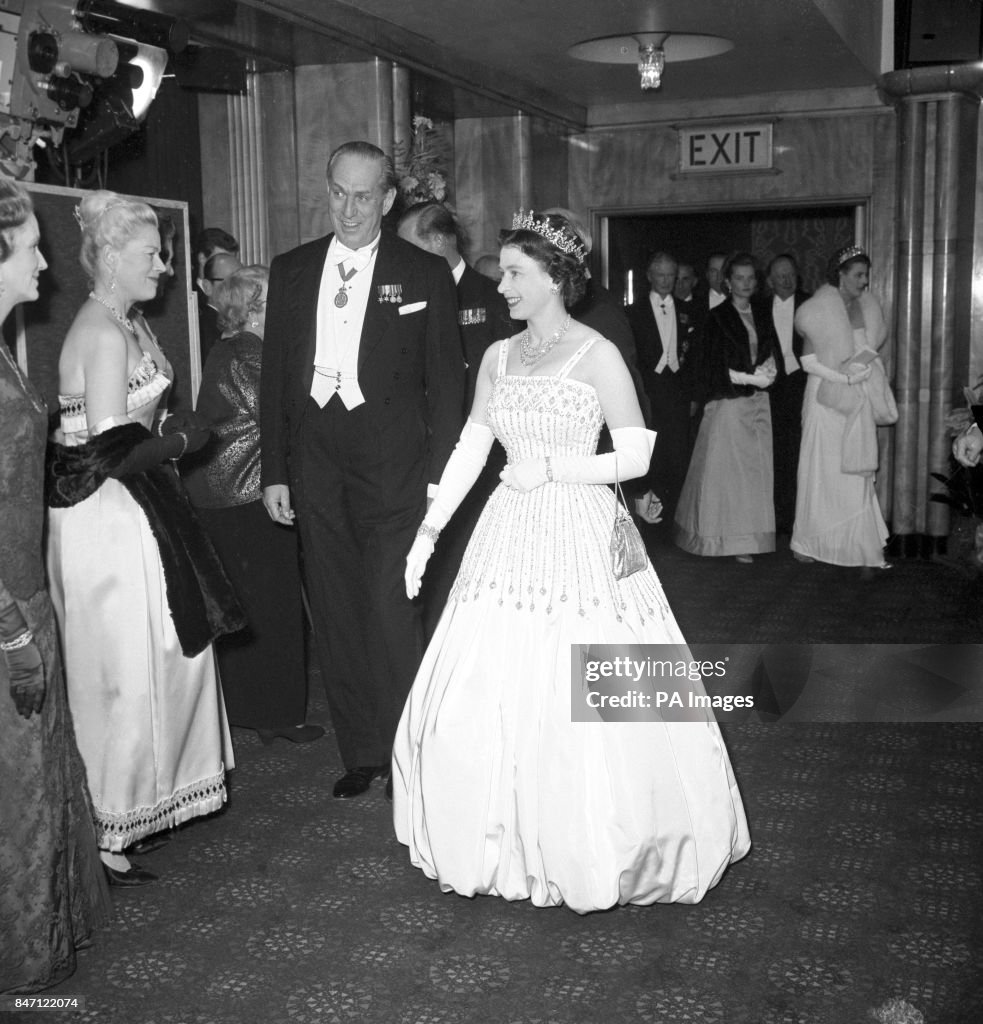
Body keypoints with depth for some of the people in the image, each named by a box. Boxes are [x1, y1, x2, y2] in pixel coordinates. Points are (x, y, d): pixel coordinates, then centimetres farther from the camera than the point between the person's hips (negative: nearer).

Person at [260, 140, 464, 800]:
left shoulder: (425, 274, 1)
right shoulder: (292, 271, 10)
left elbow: (445, 381, 0)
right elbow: (276, 375, 11)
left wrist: (439, 476, -6)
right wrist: (274, 472, 7)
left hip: (392, 466, -4)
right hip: (315, 467, 4)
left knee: (392, 613, -8)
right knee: (336, 617, 9)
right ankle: (361, 753, 21)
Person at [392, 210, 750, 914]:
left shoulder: (598, 355, -5)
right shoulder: (498, 358, 10)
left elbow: (636, 457, -7)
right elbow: (470, 450, 11)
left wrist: (550, 467, -13)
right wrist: (429, 531, 5)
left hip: (580, 539, -5)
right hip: (510, 539, 5)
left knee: (583, 706, -4)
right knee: (488, 694, 4)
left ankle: (593, 848, 15)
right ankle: (510, 843, 21)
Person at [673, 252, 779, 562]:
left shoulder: (763, 312, 11)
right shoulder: (718, 317, -5)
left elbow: (771, 350, 17)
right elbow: (715, 368, -8)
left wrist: (768, 368, -5)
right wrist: (752, 378, -14)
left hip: (758, 400, 5)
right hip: (727, 401, -5)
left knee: (756, 468, 3)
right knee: (728, 469, -1)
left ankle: (752, 535, 8)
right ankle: (732, 538, 6)